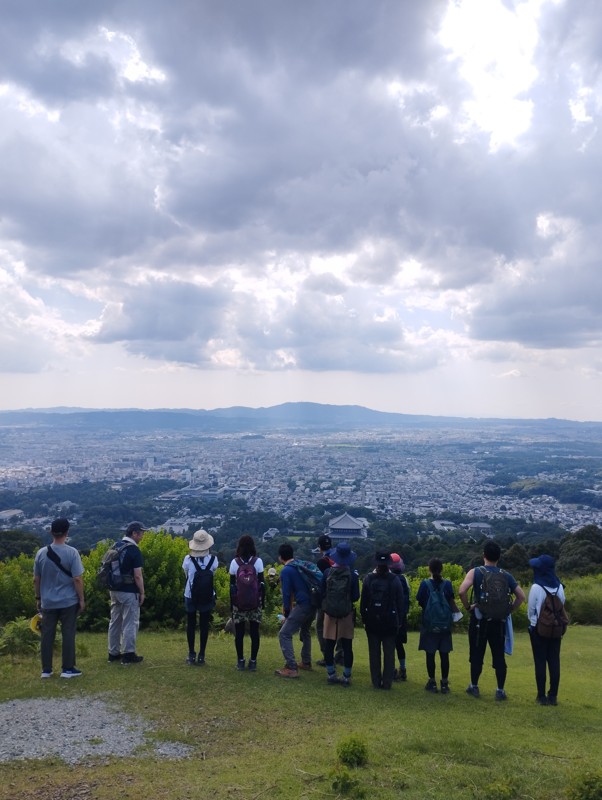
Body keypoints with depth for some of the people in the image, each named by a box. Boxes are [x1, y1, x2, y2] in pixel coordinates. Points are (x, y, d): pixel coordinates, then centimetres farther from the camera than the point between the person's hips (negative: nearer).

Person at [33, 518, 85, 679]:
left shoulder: (41, 553, -1)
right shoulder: (71, 552, -12)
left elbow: (36, 579, 6)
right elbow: (77, 579, -13)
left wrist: (38, 598, 19)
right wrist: (81, 599, -3)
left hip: (47, 602, 3)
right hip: (68, 601, -3)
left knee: (47, 635, 11)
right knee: (68, 634, 4)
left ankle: (46, 670, 16)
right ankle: (68, 669, 8)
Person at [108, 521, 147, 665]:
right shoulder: (134, 550, -16)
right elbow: (137, 575, -18)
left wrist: (112, 588, 20)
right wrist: (142, 592, -8)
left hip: (115, 590, 8)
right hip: (129, 592, -8)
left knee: (115, 621, 14)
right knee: (130, 623, 1)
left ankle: (113, 653, 21)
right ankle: (128, 654, 4)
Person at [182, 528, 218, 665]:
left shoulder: (188, 559, -16)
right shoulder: (213, 559, -14)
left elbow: (186, 574, 3)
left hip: (190, 597, 0)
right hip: (207, 597, 0)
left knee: (190, 625, 15)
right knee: (204, 626, 10)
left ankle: (191, 655, 19)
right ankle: (201, 656, 12)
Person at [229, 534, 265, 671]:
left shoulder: (234, 562, -2)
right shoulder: (258, 561, -5)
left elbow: (232, 585, 2)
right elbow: (262, 583, -3)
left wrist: (232, 603, 10)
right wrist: (263, 601, 6)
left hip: (238, 603, 0)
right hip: (255, 603, 0)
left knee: (239, 632, 9)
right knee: (254, 632, 7)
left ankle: (240, 661, 11)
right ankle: (253, 661, 8)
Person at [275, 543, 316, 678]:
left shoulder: (286, 571, -7)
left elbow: (287, 593, -9)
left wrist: (287, 613, 3)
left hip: (302, 605, -8)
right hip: (313, 603, 9)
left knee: (284, 634, -5)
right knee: (305, 631, 29)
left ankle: (292, 668, -9)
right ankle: (306, 662, 39)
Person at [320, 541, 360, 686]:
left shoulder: (327, 572, -5)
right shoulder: (352, 575, -10)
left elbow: (322, 593, 1)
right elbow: (355, 597, -4)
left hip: (329, 613, 1)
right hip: (347, 614, -1)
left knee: (329, 645, 10)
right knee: (347, 647, 6)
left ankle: (331, 674, 16)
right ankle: (346, 677, 10)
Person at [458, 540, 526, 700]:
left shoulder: (476, 572, -7)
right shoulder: (506, 575, 4)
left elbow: (461, 591, -20)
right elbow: (521, 596, 3)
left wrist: (468, 606, -6)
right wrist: (509, 610, 9)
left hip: (479, 620, -2)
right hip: (499, 622, 2)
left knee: (477, 654, 8)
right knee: (499, 656, 9)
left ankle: (474, 687, 18)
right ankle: (500, 690, 11)